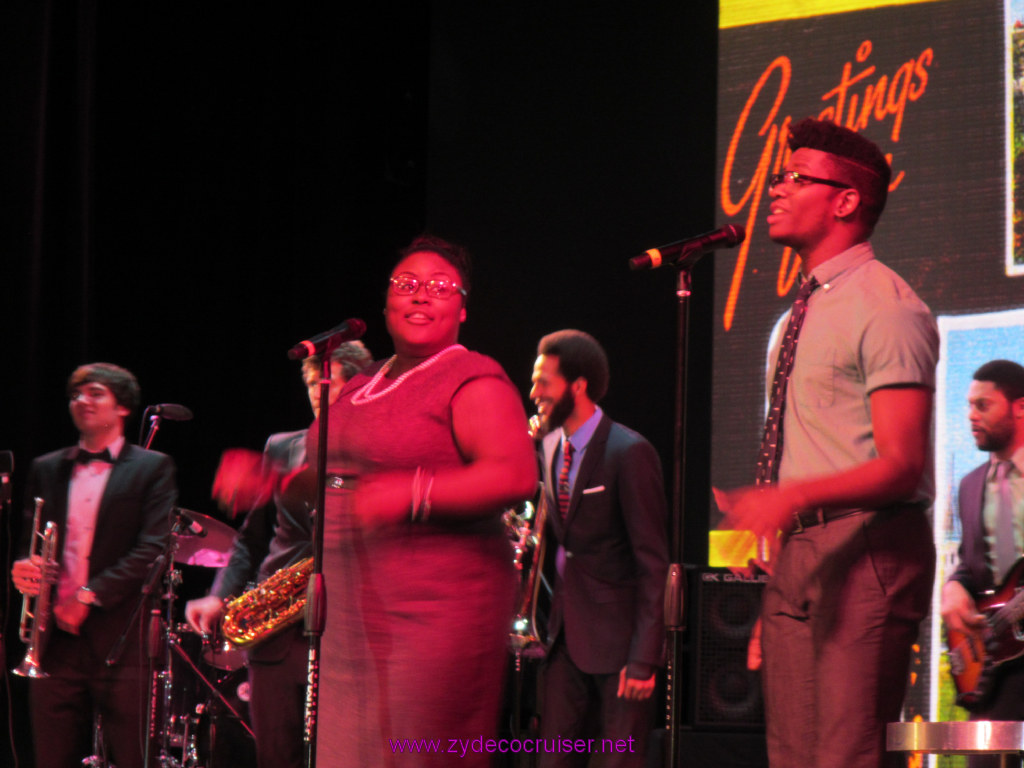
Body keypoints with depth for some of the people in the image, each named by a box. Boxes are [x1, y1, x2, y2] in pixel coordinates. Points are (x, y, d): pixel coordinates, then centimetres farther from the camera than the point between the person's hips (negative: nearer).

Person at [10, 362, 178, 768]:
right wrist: (23, 568, -8)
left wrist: (90, 596, -13)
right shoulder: (46, 469, 18)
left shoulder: (152, 468, 4)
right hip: (55, 638, 4)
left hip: (120, 639, -4)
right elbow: (28, 537, 17)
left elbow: (153, 548, -6)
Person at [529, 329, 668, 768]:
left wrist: (644, 658, -18)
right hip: (567, 633, 7)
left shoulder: (629, 453, -14)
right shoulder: (550, 447, 10)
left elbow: (653, 563, -14)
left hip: (618, 635, -7)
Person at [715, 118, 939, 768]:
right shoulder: (808, 310, 19)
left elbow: (901, 467, -18)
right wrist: (760, 509, 13)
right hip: (794, 554, 9)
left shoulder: (886, 307, -10)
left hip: (866, 550, -9)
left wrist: (794, 497, -30)